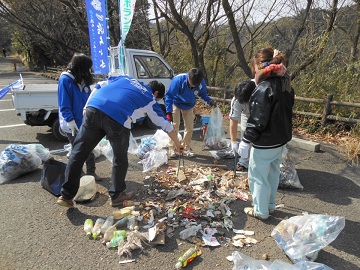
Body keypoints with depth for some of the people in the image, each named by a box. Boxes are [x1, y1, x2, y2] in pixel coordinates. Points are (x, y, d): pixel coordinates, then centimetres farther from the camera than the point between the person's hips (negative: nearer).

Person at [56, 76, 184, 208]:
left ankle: (66, 196, 20)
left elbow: (97, 87, 25)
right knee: (120, 159, 18)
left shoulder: (126, 78, 34)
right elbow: (166, 124, 27)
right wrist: (177, 143, 38)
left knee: (78, 153, 12)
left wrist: (86, 108, 23)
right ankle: (116, 195, 31)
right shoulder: (151, 100, 22)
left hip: (94, 108, 4)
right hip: (117, 119, -4)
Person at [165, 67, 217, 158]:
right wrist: (169, 112, -34)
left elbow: (203, 94, -2)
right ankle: (171, 148, 1)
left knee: (189, 127, 2)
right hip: (176, 104, -3)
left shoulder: (201, 83, -25)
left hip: (189, 106, 3)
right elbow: (169, 95, -28)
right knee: (175, 125, -11)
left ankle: (187, 148, 18)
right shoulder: (178, 80, -35)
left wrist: (210, 101, -21)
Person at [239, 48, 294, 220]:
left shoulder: (264, 88, -22)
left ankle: (261, 211, 22)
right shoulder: (285, 84, 6)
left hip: (265, 143, -9)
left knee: (258, 177, 7)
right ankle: (270, 206, 38)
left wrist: (246, 141, -16)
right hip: (281, 139, 9)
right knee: (273, 173, 21)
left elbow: (257, 120, -23)